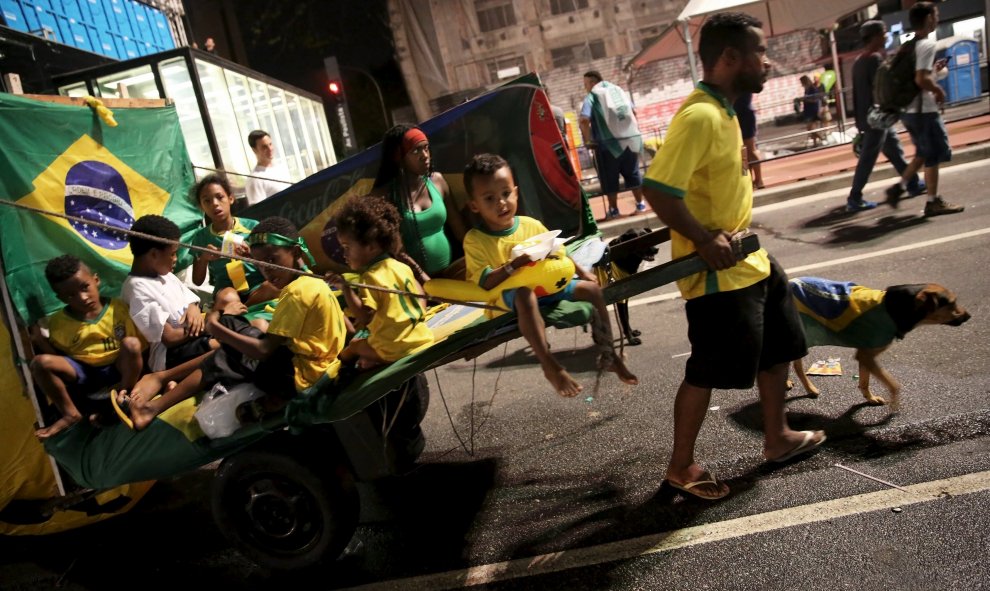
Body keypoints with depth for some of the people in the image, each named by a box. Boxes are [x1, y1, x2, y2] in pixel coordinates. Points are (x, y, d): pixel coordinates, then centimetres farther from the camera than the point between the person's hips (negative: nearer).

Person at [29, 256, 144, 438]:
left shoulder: (118, 308, -7)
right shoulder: (58, 322, -3)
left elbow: (140, 345, -2)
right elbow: (57, 357, 3)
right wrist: (40, 341, -12)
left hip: (118, 368, -1)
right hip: (83, 372, 2)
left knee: (131, 343, -32)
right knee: (40, 362, -24)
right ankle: (71, 414, -7)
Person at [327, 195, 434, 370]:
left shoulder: (371, 277, -15)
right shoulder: (402, 267, 8)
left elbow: (365, 316, -23)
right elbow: (420, 295, 18)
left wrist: (345, 288, -23)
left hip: (394, 350, -5)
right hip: (423, 339, 6)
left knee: (355, 344, 20)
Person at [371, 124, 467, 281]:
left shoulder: (437, 180, 6)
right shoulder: (383, 195, -6)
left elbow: (460, 228, 10)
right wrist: (429, 283, -15)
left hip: (450, 270, 5)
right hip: (414, 278, -4)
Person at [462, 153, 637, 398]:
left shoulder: (531, 224, 6)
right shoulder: (475, 239, -8)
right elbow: (485, 282, -16)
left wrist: (582, 272, 6)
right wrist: (513, 265, -27)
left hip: (547, 284, 6)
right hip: (505, 296, -6)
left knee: (591, 289, -5)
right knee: (524, 294, -40)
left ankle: (608, 353, 7)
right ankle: (550, 366, -39)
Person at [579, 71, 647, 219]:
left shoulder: (592, 96, -5)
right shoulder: (619, 90, 13)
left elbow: (584, 120, -20)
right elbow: (633, 112, 20)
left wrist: (588, 140, -10)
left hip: (609, 143, -5)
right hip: (632, 138, 5)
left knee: (609, 178, 6)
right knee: (633, 173, 16)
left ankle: (614, 210, 11)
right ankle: (640, 204, 20)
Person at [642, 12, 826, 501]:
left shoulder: (724, 109, 9)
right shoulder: (700, 116, -23)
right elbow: (658, 189, -31)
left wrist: (729, 234, 8)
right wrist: (705, 241, -24)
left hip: (751, 259, 11)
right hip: (718, 273, -10)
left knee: (778, 348, 21)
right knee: (706, 370, 2)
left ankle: (777, 438, 40)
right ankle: (681, 466, 20)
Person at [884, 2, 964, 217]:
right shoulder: (927, 45, -14)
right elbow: (921, 80, -24)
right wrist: (939, 90, -9)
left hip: (909, 110, 9)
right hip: (923, 110, -9)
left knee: (923, 154, 20)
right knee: (933, 155, 0)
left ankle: (900, 186, 14)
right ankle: (934, 202, 6)